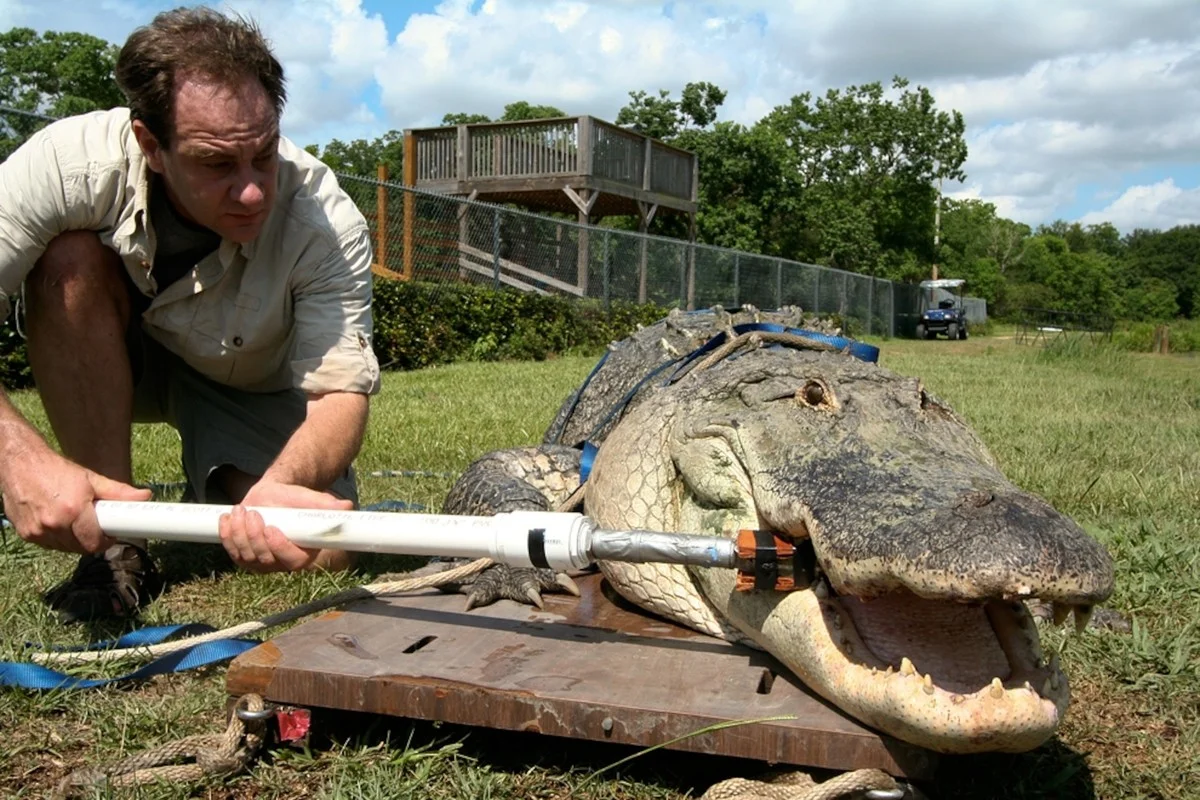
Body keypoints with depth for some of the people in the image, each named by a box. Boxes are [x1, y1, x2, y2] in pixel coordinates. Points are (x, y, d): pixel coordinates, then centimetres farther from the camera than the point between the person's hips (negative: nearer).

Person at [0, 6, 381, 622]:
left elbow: (342, 391, -35)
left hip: (251, 387, -1)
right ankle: (117, 547, -21)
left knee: (320, 558, -22)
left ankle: (223, 489, 16)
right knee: (71, 260, -32)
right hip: (109, 360, 1)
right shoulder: (72, 163, -31)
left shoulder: (328, 223, -33)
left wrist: (279, 487, -57)